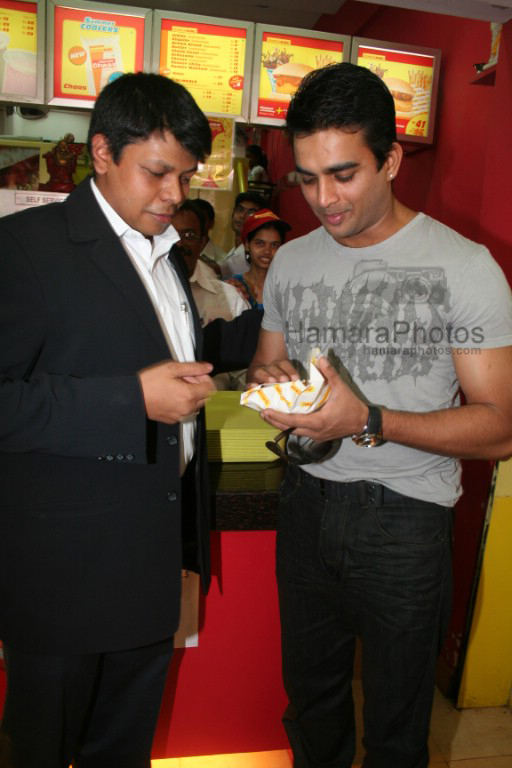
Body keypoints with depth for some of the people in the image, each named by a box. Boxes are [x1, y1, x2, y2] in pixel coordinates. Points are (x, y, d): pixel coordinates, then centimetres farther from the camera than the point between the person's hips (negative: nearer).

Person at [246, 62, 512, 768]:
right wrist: (268, 381, -10)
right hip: (306, 504, 5)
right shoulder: (290, 261, 4)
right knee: (311, 697, 24)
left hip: (405, 522, -4)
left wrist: (369, 422, -26)